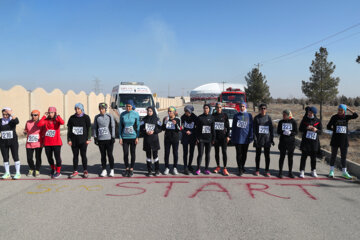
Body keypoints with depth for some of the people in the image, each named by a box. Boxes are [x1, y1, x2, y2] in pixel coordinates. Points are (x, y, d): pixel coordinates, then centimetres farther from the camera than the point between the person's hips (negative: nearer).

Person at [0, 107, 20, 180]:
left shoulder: (12, 120, -5)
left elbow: (17, 121, -29)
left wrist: (11, 114, -29)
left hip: (13, 142, -3)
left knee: (15, 157, -1)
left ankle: (18, 173, 6)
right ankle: (7, 173, 17)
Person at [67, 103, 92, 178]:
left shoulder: (86, 117, 1)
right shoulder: (72, 118, 7)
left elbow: (89, 128, 1)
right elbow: (69, 129, 9)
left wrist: (88, 139, -5)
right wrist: (69, 140, 3)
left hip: (83, 140, -2)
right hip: (74, 140, 3)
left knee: (83, 155, 0)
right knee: (75, 155, 7)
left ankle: (85, 171, 11)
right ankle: (75, 171, 15)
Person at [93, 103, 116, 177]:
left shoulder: (109, 116, -1)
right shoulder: (97, 117, 6)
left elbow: (113, 127, 0)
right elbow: (95, 128, 10)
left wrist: (113, 137, -4)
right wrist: (95, 138, 5)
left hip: (109, 139, -2)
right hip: (100, 139, 2)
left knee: (110, 154, 1)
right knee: (103, 155, 7)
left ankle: (112, 170, 11)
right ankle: (104, 170, 16)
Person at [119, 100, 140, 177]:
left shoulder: (136, 114, -2)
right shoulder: (122, 114, 3)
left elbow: (138, 126, 0)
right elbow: (120, 126, 7)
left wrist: (137, 137, -6)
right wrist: (120, 137, 2)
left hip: (133, 137, -1)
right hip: (125, 137, 1)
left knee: (133, 153, 5)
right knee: (125, 153, 5)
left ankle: (131, 169, 16)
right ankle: (126, 168, 20)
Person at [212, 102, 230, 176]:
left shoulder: (225, 115, 2)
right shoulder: (213, 115, 5)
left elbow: (228, 126, 3)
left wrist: (228, 136, -4)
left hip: (223, 135, -2)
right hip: (215, 136, 2)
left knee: (224, 152, -5)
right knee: (216, 151, 9)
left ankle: (225, 168, -2)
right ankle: (218, 167, 21)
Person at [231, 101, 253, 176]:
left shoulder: (249, 115, 6)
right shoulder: (236, 115, 6)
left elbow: (251, 127, 6)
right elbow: (233, 127, 8)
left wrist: (251, 136, -1)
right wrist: (232, 137, 5)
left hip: (246, 138, 1)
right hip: (237, 138, -1)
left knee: (244, 153, 10)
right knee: (239, 154, -2)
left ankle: (242, 166, 28)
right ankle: (240, 169, 4)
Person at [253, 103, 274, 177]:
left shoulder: (268, 118, 5)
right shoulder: (256, 118, 0)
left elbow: (271, 129, 8)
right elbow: (254, 129, -2)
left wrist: (272, 139, 3)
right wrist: (255, 139, -10)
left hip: (267, 139, 1)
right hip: (259, 138, -1)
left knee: (267, 155, 3)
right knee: (258, 154, 7)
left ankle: (267, 170, 11)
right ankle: (257, 170, 17)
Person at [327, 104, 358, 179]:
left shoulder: (346, 117, 3)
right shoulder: (334, 117, -3)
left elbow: (356, 115, -11)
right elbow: (328, 127, 2)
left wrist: (348, 109, -8)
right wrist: (334, 129, -8)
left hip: (344, 139, 2)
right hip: (335, 139, -2)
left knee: (344, 156, 8)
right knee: (333, 155, 7)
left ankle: (344, 172, 16)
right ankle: (331, 171, 16)